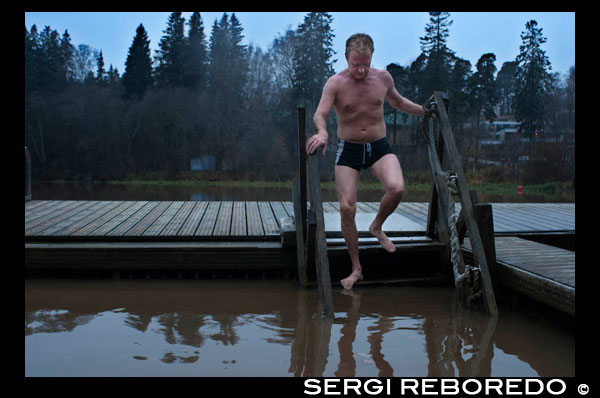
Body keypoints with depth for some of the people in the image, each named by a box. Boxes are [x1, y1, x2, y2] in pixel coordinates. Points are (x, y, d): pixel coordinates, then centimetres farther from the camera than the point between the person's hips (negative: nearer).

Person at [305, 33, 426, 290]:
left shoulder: (383, 77, 2)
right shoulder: (335, 83, -9)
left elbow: (398, 102, 23)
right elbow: (319, 114, -22)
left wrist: (425, 111, 21)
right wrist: (322, 132, -44)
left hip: (379, 146, 2)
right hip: (348, 149, -1)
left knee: (396, 188, -26)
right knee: (347, 208, -7)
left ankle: (377, 227, 8)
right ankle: (356, 269, 10)